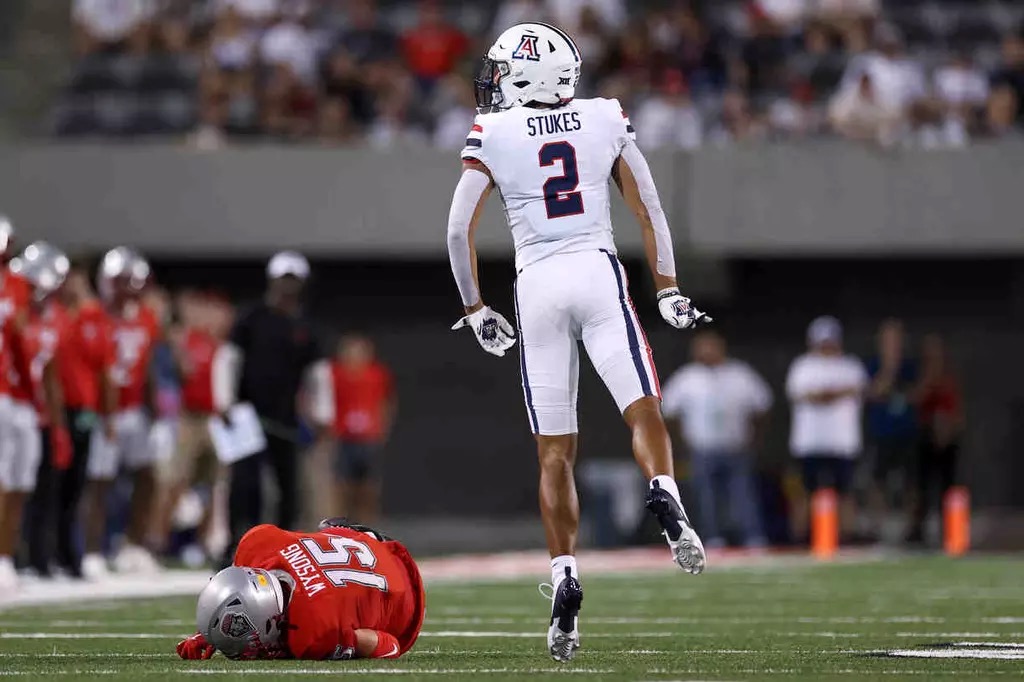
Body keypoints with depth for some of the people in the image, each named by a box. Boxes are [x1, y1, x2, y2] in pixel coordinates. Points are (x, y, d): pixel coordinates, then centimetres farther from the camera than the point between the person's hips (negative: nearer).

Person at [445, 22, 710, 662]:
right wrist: (668, 288, 17)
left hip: (538, 285, 0)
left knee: (555, 450, 5)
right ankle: (665, 496, -36)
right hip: (599, 273, 0)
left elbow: (459, 231, 3)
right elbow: (650, 211, 10)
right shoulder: (607, 120, 9)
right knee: (643, 413, -4)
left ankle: (565, 579, -4)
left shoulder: (493, 134, 4)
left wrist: (476, 309, 13)